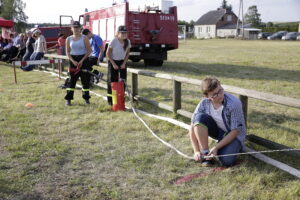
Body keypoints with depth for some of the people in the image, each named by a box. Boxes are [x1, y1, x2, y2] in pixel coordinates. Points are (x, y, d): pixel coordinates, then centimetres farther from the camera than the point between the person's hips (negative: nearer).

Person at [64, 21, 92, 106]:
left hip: (83, 60, -1)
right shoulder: (69, 39, 6)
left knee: (85, 79, 1)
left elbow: (89, 51, -4)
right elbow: (67, 52, 5)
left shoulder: (84, 38, -1)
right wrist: (73, 61, -9)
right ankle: (68, 99, 5)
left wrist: (82, 61, -12)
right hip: (73, 60, 1)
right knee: (72, 79, 0)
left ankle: (86, 98, 14)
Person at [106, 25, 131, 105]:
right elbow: (108, 53, -13)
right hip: (113, 61, -3)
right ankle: (110, 100, 7)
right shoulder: (114, 41, -19)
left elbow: (127, 53, 3)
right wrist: (113, 64, -15)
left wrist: (124, 63, -6)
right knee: (112, 81, -1)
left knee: (123, 80, -2)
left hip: (122, 62, 3)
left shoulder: (127, 41, -9)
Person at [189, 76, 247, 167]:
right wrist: (196, 151, -20)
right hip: (217, 131, 3)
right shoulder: (204, 103, -18)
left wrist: (216, 147, -24)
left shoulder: (234, 104, -28)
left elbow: (235, 131, -22)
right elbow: (193, 127, -14)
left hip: (232, 135, -3)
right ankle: (205, 153, -15)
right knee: (200, 117, -27)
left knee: (226, 161, -30)